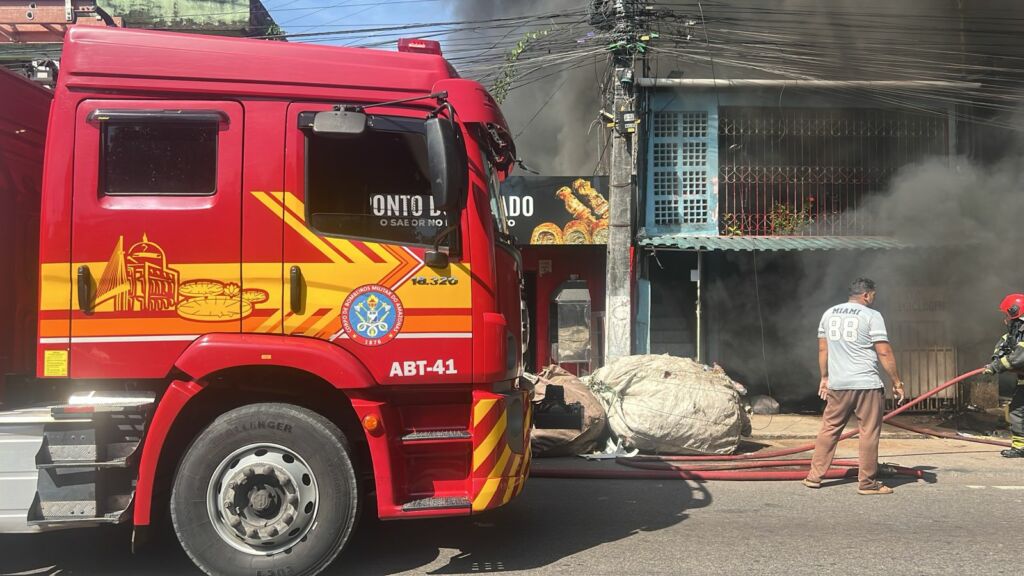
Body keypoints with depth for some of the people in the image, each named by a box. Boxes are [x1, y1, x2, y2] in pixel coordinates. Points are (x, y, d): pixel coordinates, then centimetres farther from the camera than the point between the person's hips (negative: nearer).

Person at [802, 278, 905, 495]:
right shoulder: (871, 316, -4)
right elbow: (884, 352, -9)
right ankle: (867, 483, 7)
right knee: (869, 433, 3)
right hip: (867, 384, -5)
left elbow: (822, 349, 15)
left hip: (837, 385, 5)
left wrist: (824, 377, 23)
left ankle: (814, 476, 13)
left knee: (829, 428, 12)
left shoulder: (829, 314, 12)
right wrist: (897, 382, -2)